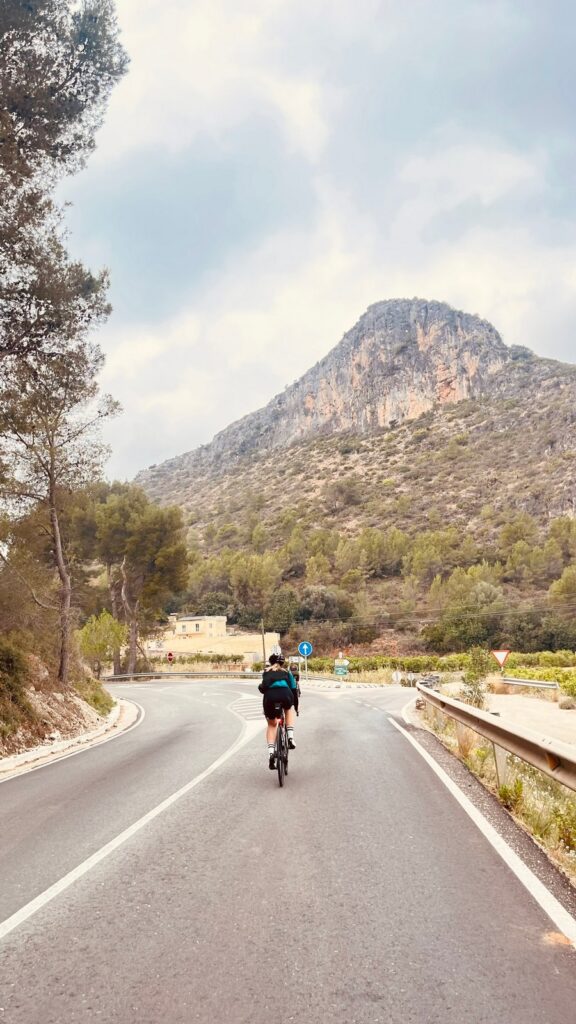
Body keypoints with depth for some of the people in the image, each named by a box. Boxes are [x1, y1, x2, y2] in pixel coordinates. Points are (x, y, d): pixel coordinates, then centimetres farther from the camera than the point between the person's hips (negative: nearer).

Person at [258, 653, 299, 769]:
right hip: (285, 695, 0)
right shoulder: (287, 673, 29)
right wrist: (296, 707, 40)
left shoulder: (266, 672, 31)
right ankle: (290, 737, 19)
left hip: (269, 697, 1)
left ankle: (271, 752, 5)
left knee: (271, 724, 24)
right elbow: (294, 690, 29)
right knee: (289, 709, 36)